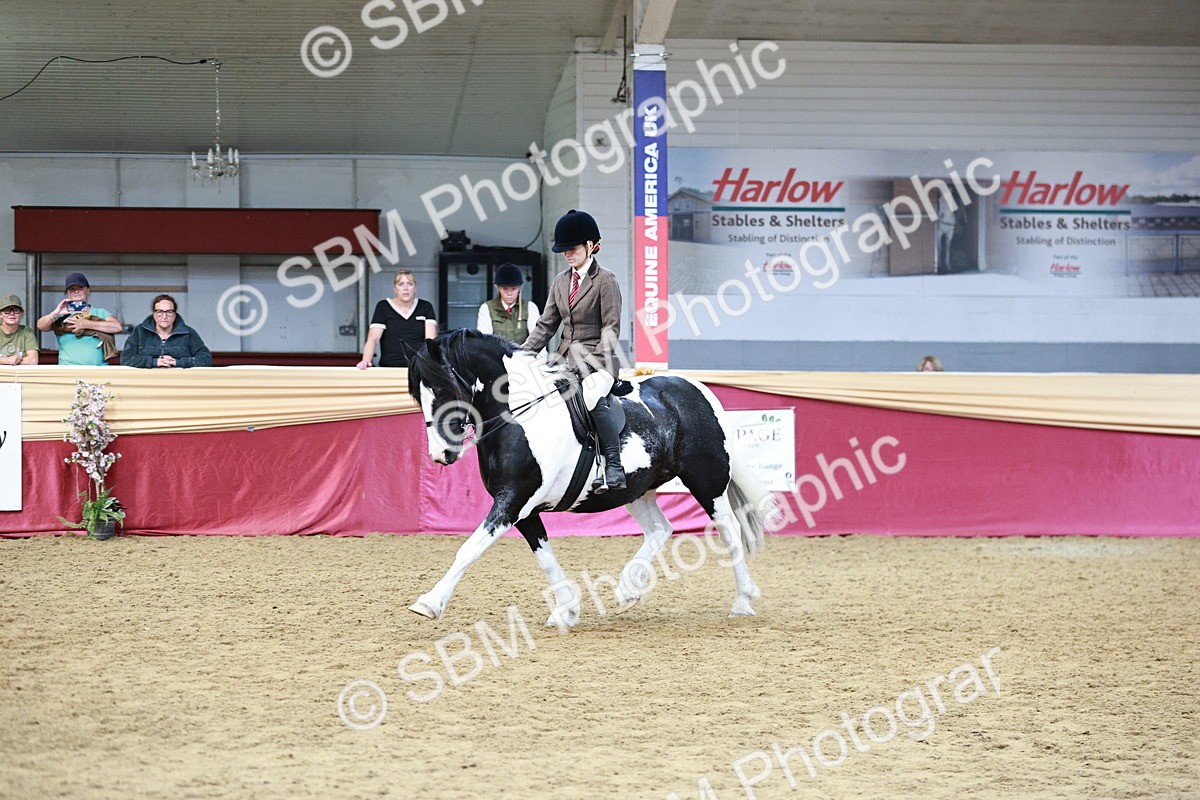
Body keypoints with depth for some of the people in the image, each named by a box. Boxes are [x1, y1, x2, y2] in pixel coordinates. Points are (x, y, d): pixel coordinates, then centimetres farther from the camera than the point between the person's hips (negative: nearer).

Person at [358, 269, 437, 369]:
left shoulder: (425, 307, 14)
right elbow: (373, 338, -2)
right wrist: (366, 360, -22)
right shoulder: (383, 307, 9)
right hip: (389, 368, 0)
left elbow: (430, 338, 1)